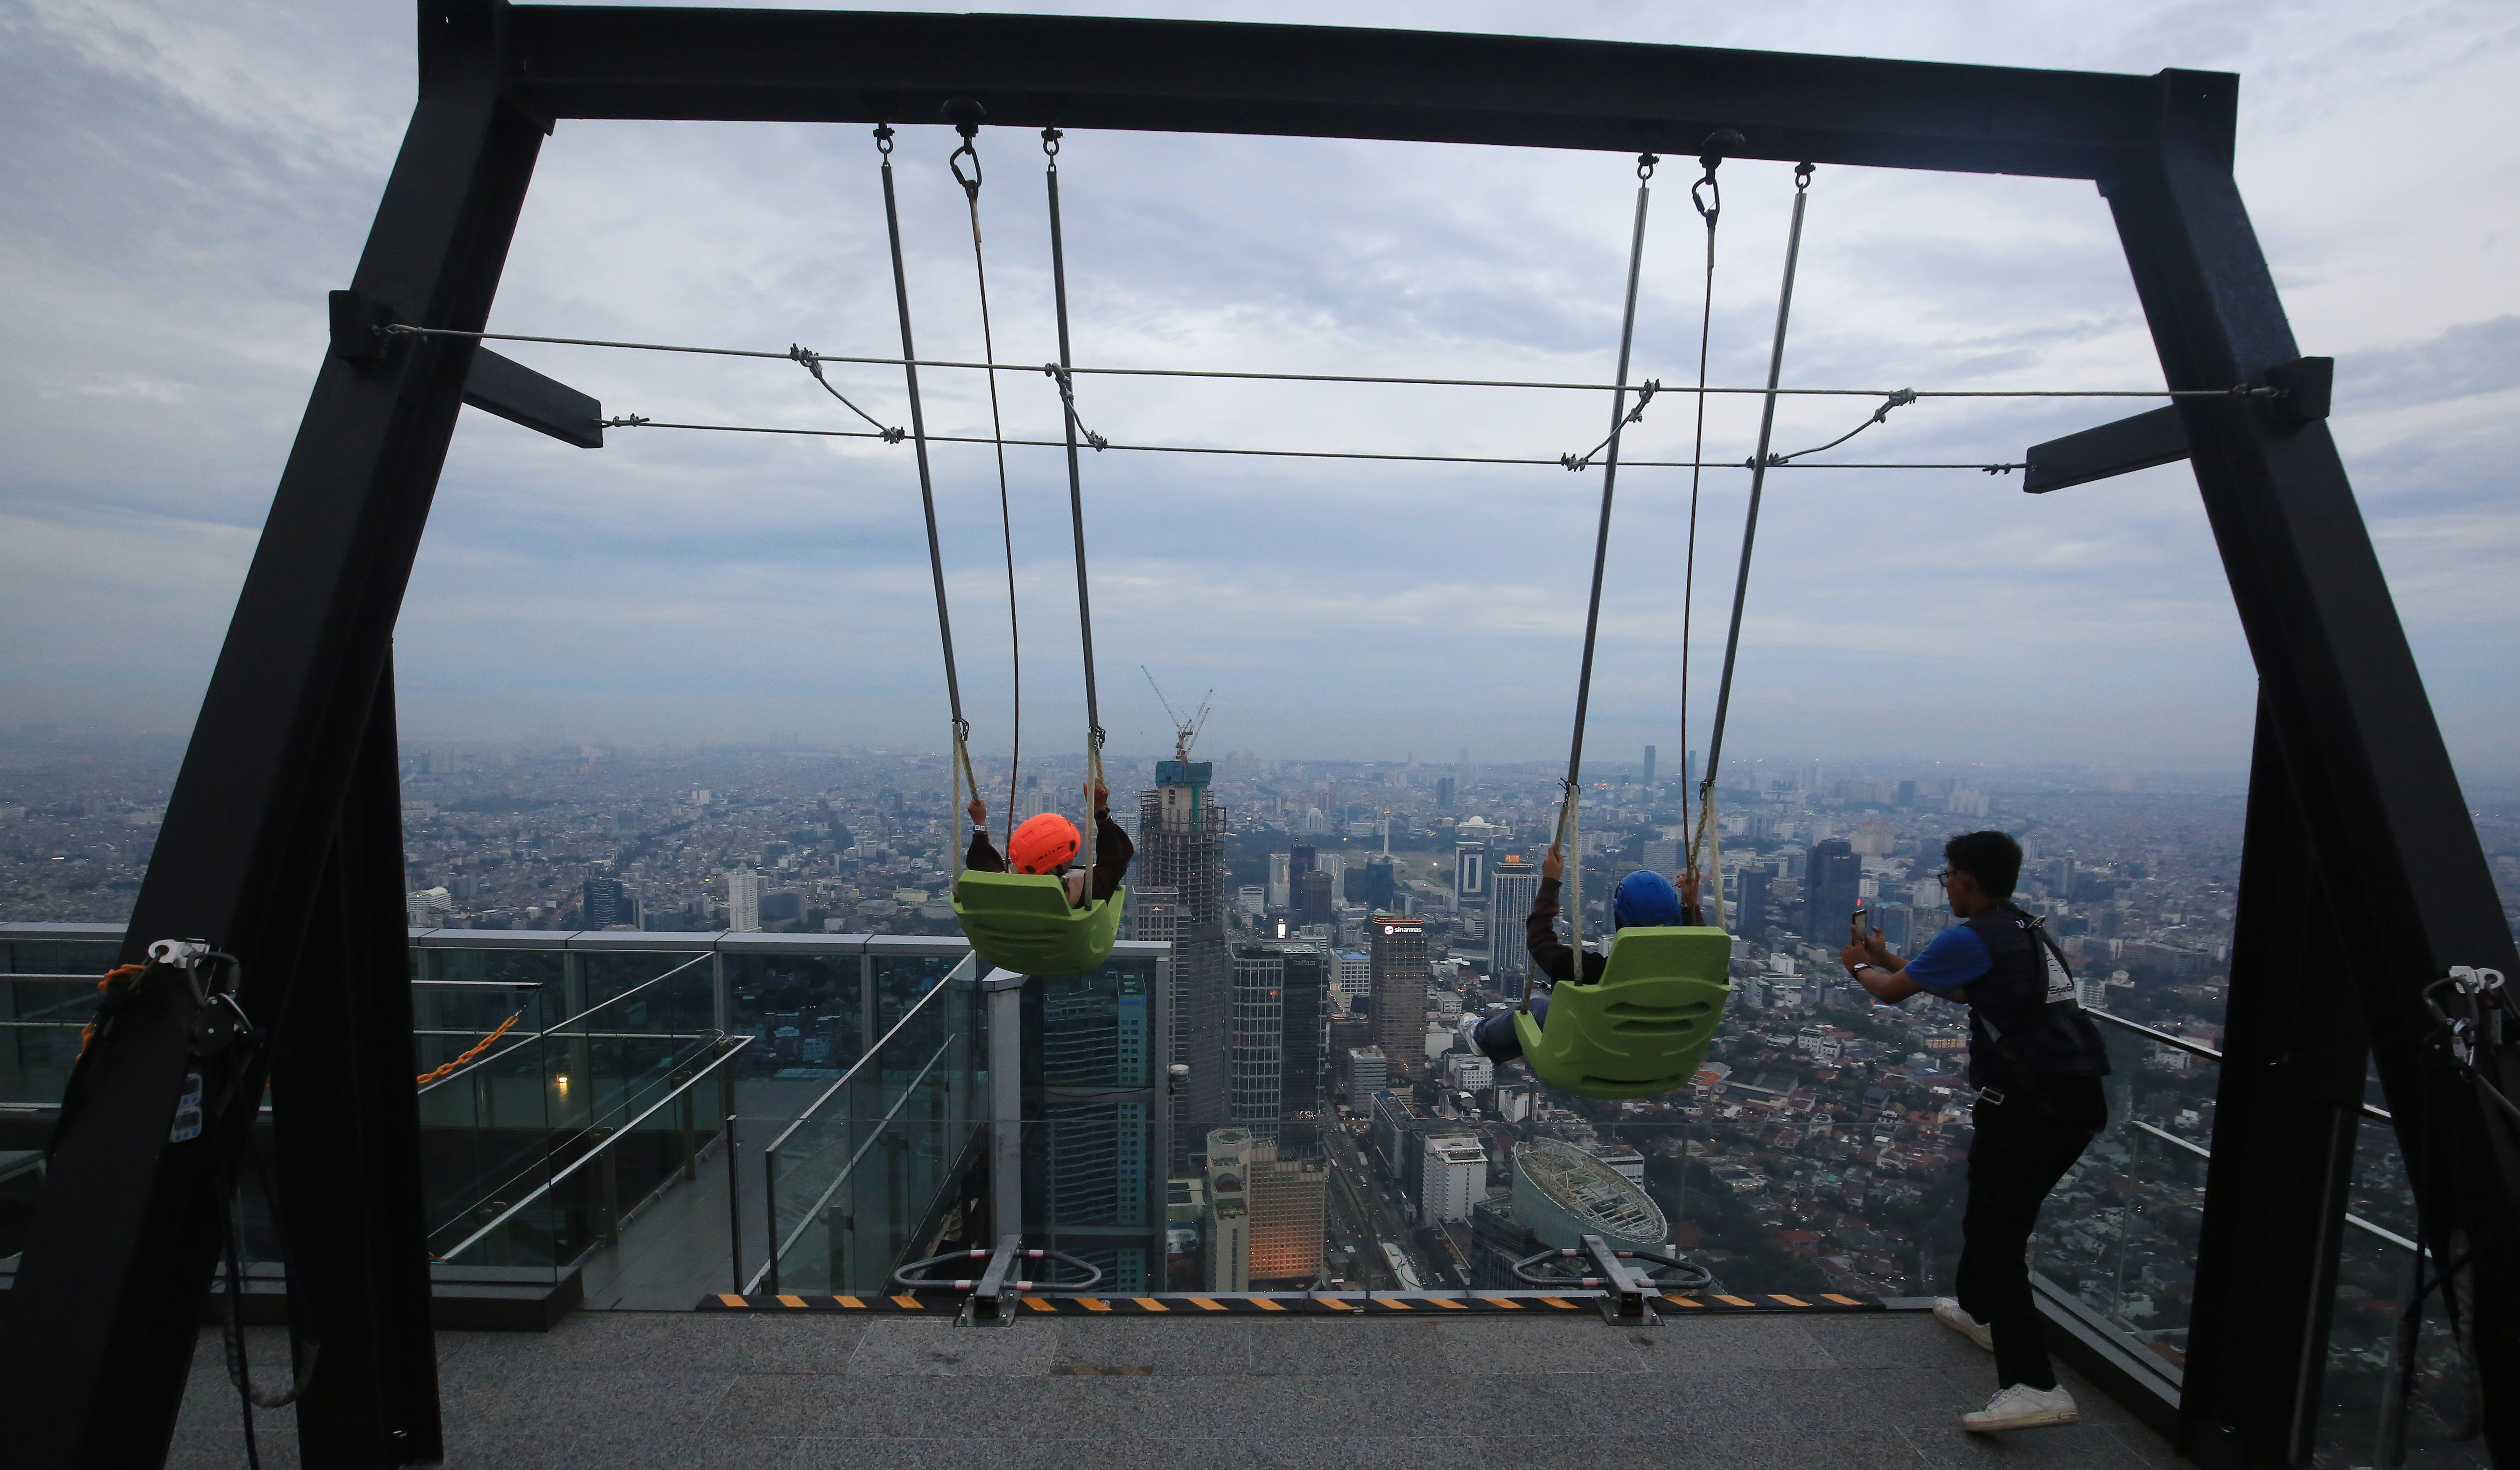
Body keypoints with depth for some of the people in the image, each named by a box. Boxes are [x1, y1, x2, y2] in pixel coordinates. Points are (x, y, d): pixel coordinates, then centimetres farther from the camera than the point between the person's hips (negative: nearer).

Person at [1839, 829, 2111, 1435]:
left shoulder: (1972, 937, -13)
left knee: (1994, 1231, -5)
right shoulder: (2028, 932, 14)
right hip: (2079, 1099, 10)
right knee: (2003, 1212, 25)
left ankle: (2034, 1386, -9)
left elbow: (1890, 993, -4)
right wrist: (1888, 960, 31)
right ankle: (1981, 1311, 43)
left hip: (2029, 1104, -10)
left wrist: (1860, 967, 17)